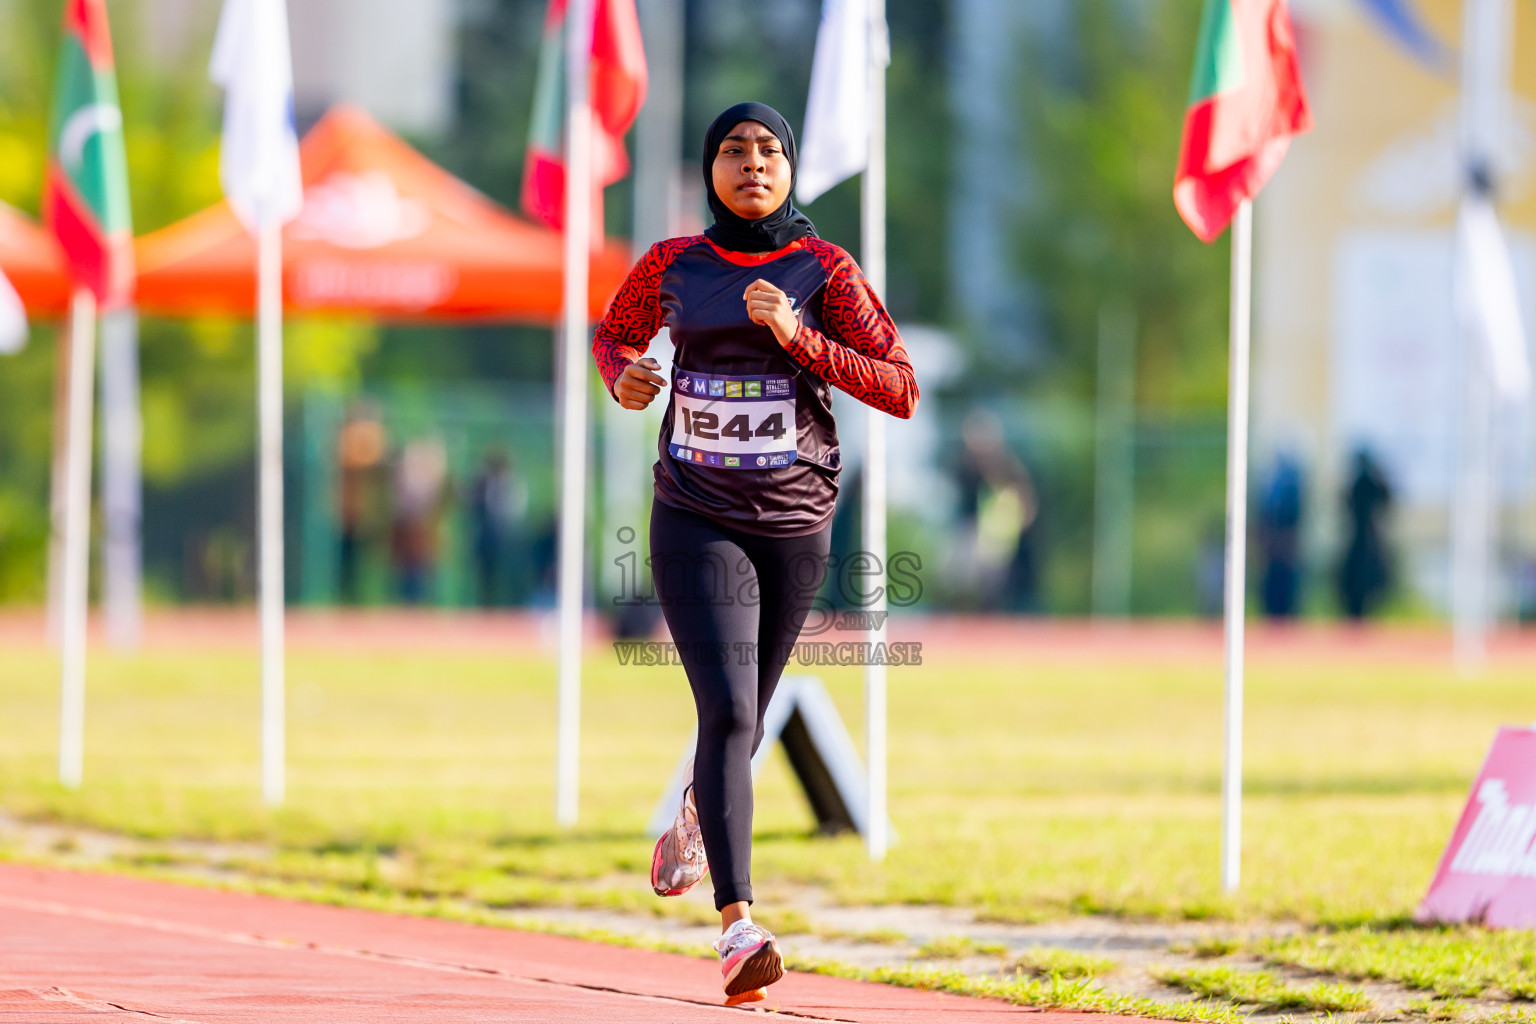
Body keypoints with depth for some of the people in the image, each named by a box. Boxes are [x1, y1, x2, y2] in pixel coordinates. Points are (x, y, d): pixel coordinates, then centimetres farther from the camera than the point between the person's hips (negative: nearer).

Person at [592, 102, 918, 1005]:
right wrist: (624, 376, -1)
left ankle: (695, 810, 54)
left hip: (795, 524, 1)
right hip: (696, 520, -1)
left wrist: (798, 338, -20)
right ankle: (738, 929, -24)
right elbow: (615, 331, 22)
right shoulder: (672, 266, 2)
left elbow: (902, 391, -10)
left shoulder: (826, 271, -4)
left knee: (745, 719, 16)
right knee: (727, 710, -18)